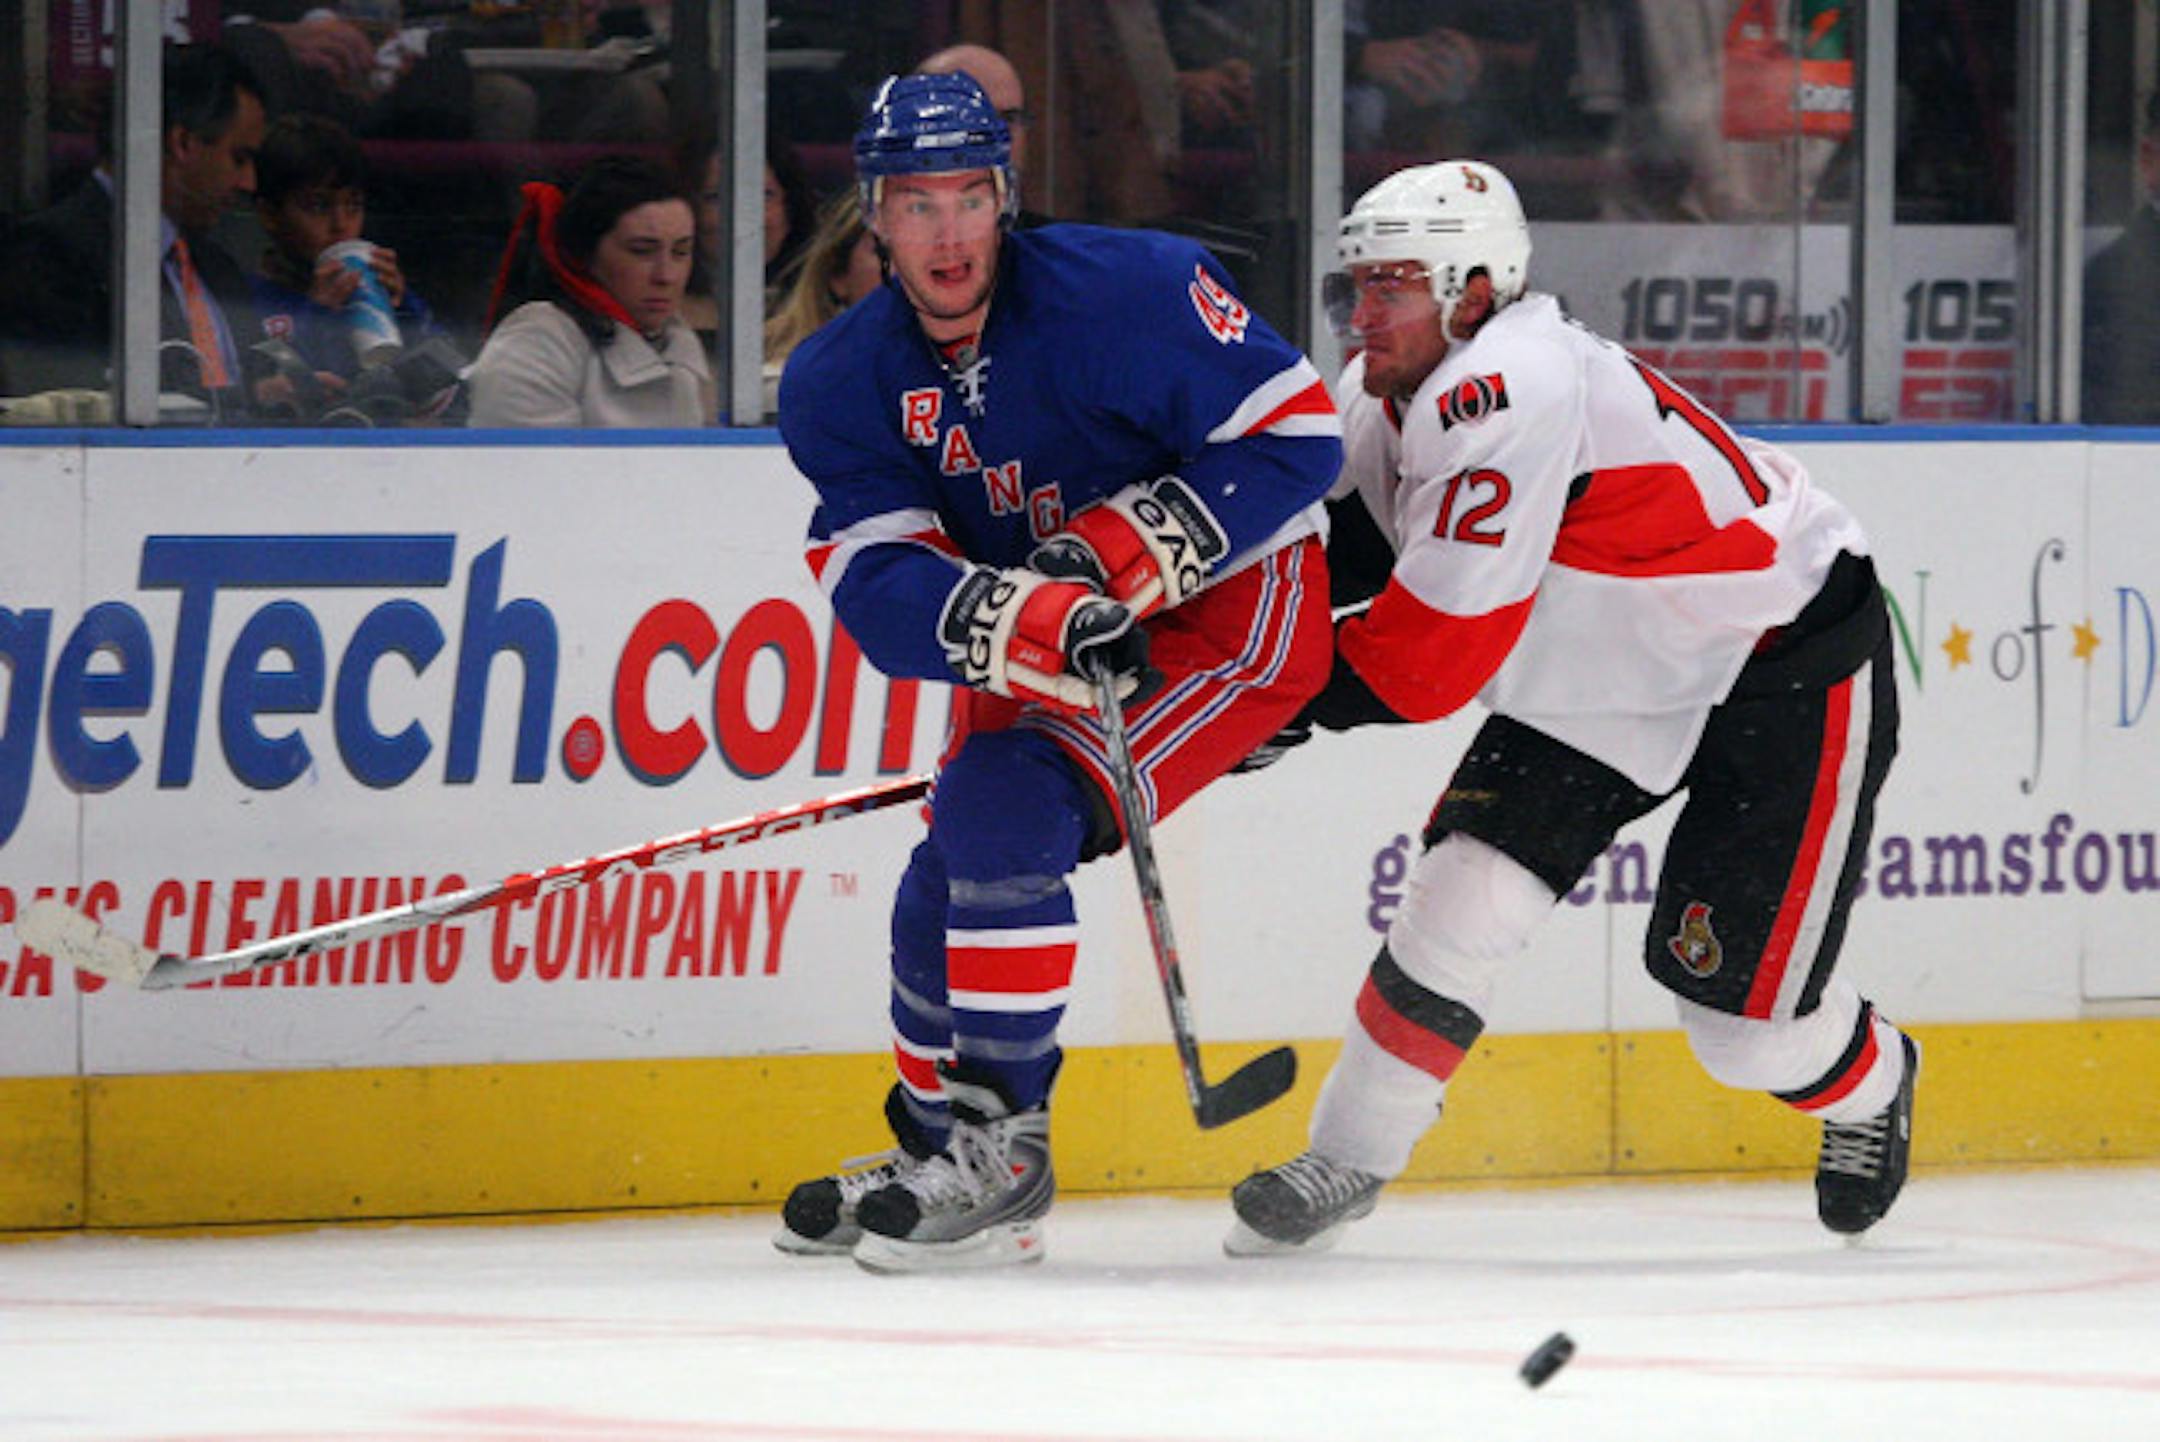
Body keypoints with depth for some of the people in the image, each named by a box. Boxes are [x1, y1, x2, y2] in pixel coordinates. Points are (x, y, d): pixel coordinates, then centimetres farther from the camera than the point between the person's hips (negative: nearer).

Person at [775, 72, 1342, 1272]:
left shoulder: (1124, 293, -25)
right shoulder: (843, 384, -9)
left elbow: (1295, 432, -21)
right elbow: (877, 587, -20)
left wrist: (1130, 551, -29)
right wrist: (1018, 620, -41)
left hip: (1232, 607, -7)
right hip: (1051, 653, 7)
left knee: (1005, 819, -22)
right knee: (950, 874, 7)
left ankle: (1002, 1159, -15)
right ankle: (931, 1148, 30)